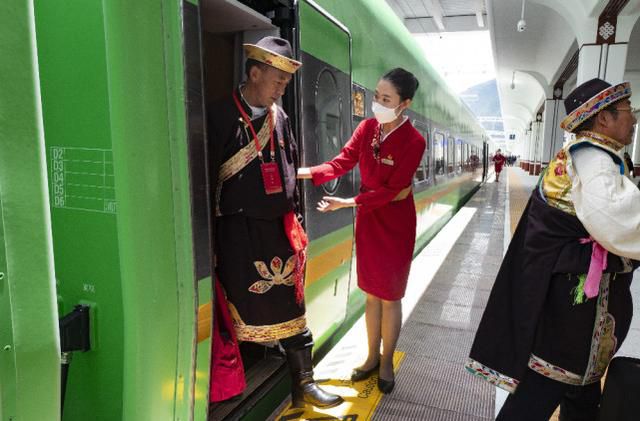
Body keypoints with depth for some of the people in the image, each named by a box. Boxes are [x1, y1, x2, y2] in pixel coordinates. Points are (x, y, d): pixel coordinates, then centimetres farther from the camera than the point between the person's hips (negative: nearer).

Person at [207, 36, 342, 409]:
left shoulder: (280, 116, 9)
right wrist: (210, 237, -8)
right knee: (244, 311, 6)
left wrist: (295, 221, 14)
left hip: (279, 227, 5)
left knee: (291, 306, 10)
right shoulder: (222, 116, -8)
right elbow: (207, 176, -8)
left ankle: (303, 384, 23)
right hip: (239, 230, -5)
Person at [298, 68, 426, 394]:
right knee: (371, 294, 15)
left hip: (395, 224, -4)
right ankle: (372, 356, 32)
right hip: (367, 220, 5)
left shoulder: (413, 141, -18)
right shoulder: (367, 127, -1)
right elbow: (342, 162, -5)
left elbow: (391, 190, -20)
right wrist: (306, 172, -20)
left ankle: (387, 362, 29)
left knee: (390, 297, 8)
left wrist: (345, 203, -23)